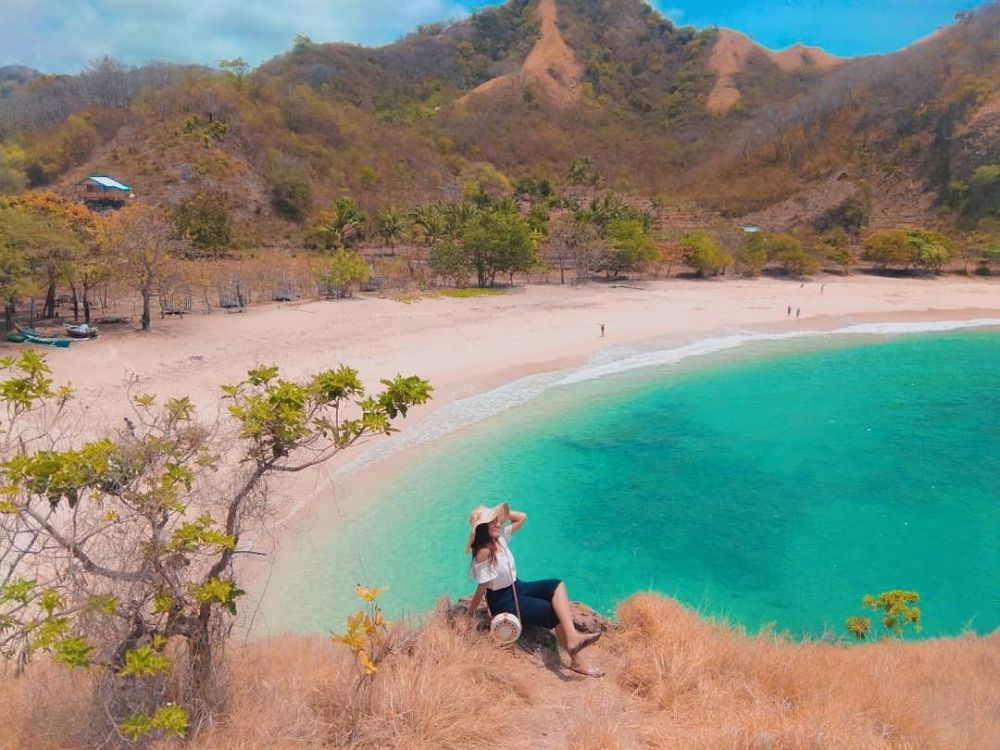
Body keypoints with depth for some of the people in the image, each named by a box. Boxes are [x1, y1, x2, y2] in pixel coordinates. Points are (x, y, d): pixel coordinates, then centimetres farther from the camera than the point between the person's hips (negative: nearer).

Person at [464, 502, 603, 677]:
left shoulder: (500, 536, -3)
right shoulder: (483, 552, -26)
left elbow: (522, 517, 6)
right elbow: (481, 588, -20)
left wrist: (501, 513, -6)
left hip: (518, 587, 9)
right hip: (503, 601, -9)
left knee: (557, 586, -12)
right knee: (554, 612, -14)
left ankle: (572, 636, -28)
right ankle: (577, 661, -7)